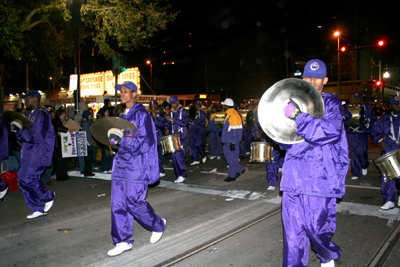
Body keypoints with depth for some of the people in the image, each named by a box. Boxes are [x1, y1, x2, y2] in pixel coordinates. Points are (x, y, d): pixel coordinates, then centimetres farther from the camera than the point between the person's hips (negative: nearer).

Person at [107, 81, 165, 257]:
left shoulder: (141, 114, -9)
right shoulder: (124, 115, 16)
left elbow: (147, 142, -16)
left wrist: (124, 136, -23)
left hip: (137, 165, -8)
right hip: (122, 163, 8)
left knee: (134, 202, -5)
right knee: (118, 203, 5)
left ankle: (158, 225, 22)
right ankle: (123, 241, 16)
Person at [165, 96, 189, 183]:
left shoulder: (183, 111, -1)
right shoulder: (170, 113, 16)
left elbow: (184, 122, -15)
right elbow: (168, 124, 23)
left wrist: (173, 120, -22)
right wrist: (168, 129, 1)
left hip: (181, 137, -6)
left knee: (179, 155, -15)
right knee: (174, 156, 3)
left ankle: (183, 175, -7)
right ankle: (178, 175, 12)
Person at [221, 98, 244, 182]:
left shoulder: (233, 116, -18)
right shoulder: (229, 114, 14)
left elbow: (235, 131, -21)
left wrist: (233, 143, -22)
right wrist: (223, 139, 25)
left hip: (231, 142, -10)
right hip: (227, 141, 10)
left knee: (232, 158, -2)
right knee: (228, 157, 15)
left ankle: (232, 176, 7)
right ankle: (240, 170, 28)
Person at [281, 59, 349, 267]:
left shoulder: (331, 103, 5)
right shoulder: (295, 102, 16)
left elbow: (331, 131, -16)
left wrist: (298, 117, -25)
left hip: (321, 177, -3)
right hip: (294, 177, 3)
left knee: (318, 226, 2)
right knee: (293, 230, 3)